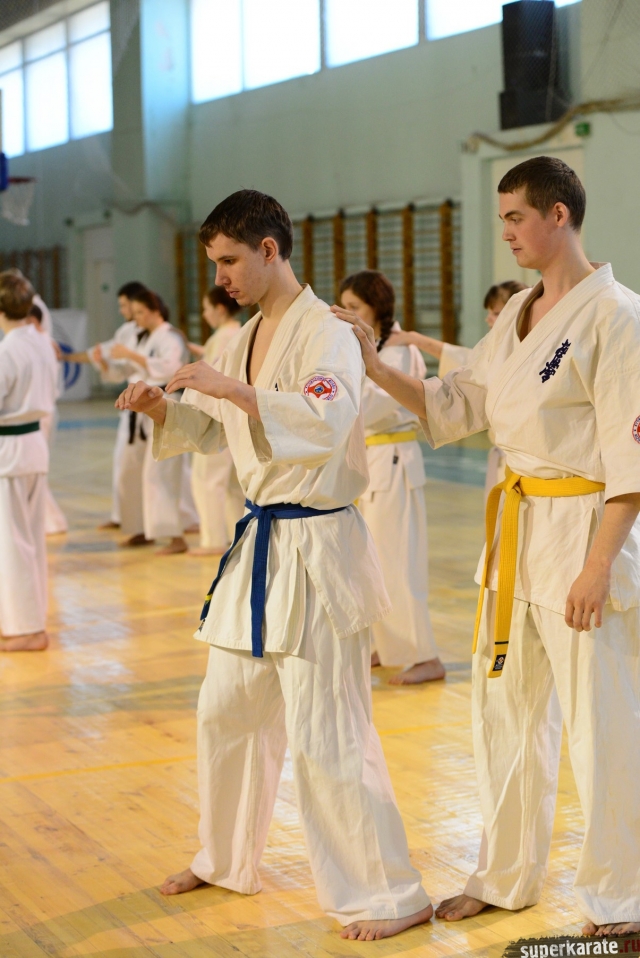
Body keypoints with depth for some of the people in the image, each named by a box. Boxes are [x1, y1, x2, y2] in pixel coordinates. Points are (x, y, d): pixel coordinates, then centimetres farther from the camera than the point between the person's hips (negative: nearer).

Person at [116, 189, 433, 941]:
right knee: (226, 714, 19)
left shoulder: (326, 335, -16)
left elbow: (327, 420, -32)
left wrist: (231, 388, -34)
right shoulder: (246, 339, 11)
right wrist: (160, 406, 2)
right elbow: (209, 428, 21)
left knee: (324, 736, -7)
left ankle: (390, 896, 4)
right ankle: (225, 862, 37)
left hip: (316, 550, -9)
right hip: (258, 543, 9)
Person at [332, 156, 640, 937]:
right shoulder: (519, 312, 10)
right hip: (517, 526, 8)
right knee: (506, 710, 16)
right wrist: (375, 367, 1)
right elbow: (458, 406, 13)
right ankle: (507, 877, 31)